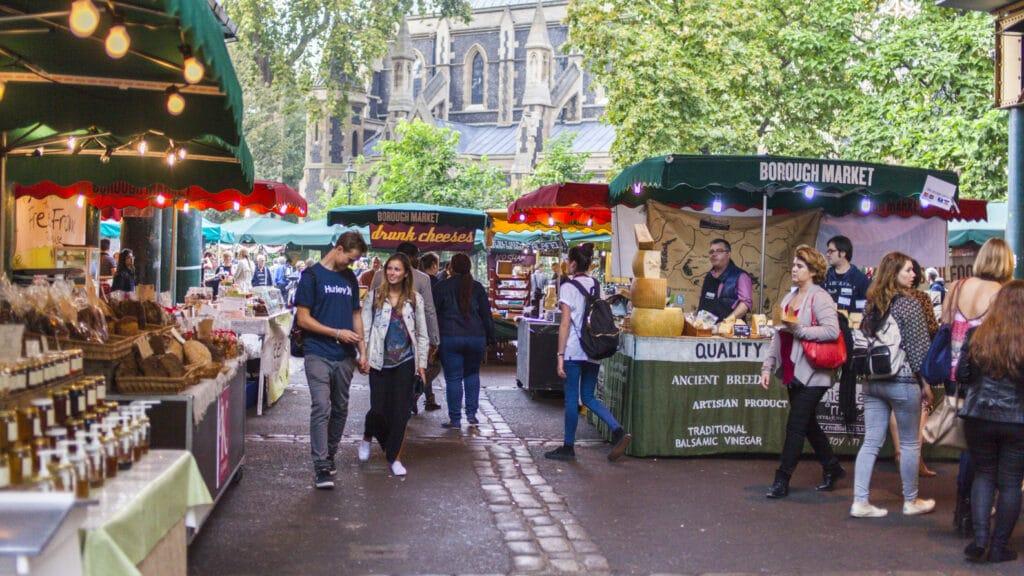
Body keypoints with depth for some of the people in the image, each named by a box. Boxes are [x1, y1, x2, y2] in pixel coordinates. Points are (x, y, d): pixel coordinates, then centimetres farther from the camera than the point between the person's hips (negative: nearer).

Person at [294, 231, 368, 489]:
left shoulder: (350, 279, 14)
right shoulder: (312, 275, -4)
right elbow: (303, 319, -7)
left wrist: (362, 349, 9)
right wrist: (337, 333, -12)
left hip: (345, 356, 6)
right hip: (319, 354, -6)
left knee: (340, 409, 11)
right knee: (321, 407, -12)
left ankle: (330, 454, 25)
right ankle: (321, 465, -10)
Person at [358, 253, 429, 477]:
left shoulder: (415, 299, 5)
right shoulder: (374, 295, 3)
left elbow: (422, 333, 8)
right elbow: (365, 327, 2)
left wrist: (422, 362, 4)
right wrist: (362, 354, -7)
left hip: (405, 362, 1)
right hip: (380, 362, -1)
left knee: (400, 410, 1)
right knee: (378, 408, -5)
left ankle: (394, 457, 13)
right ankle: (367, 438, 28)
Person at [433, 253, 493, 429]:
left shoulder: (442, 286, 0)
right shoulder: (477, 287, 7)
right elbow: (486, 314, 8)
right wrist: (490, 337, 14)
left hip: (450, 337, -3)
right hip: (476, 338, 3)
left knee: (453, 378, 1)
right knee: (472, 374, 20)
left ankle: (455, 419, 2)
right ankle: (471, 413, 13)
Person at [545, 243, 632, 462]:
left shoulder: (568, 287, -7)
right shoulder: (596, 286, 11)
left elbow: (565, 323, -11)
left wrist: (560, 355, -10)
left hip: (574, 351, -6)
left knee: (571, 398, 2)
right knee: (589, 397, 14)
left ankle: (568, 447, 10)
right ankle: (618, 432, -2)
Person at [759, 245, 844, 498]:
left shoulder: (819, 298, -10)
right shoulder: (789, 298, 14)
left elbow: (832, 331, -22)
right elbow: (778, 336, 16)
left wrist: (798, 329, -21)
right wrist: (768, 367, 11)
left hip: (812, 374, -8)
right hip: (793, 373, 8)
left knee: (796, 426, -5)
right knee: (808, 425, 16)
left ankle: (782, 481, 0)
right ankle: (832, 468, 31)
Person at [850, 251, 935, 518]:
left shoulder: (871, 304, 8)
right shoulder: (910, 305, -11)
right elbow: (919, 348, -10)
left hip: (872, 382, 6)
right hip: (903, 381, -6)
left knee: (871, 442, 6)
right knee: (910, 443, 9)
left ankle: (860, 502, 3)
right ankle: (911, 501, 20)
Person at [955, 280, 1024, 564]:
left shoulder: (976, 335, -4)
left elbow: (961, 376, 1)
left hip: (979, 418, 2)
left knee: (984, 476, 16)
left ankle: (980, 539, 3)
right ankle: (999, 546, 13)